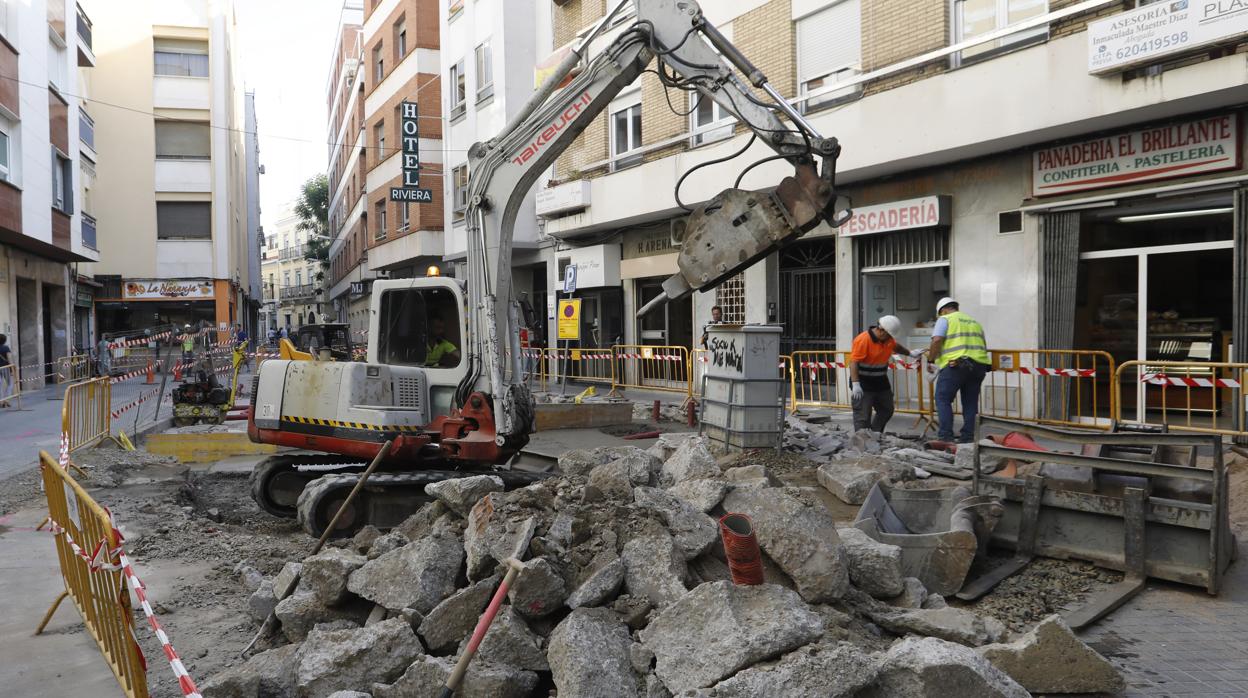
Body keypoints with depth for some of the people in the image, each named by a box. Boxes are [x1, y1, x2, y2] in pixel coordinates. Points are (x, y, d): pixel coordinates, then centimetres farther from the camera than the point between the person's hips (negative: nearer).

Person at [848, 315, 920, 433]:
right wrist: (855, 384, -33)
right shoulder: (862, 340, -22)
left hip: (881, 382, 9)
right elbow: (853, 362, -26)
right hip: (863, 385, -9)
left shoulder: (888, 339, 4)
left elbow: (896, 347, 29)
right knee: (863, 416, -8)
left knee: (886, 411, 15)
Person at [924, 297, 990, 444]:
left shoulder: (944, 319, 6)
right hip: (979, 364, 6)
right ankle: (967, 438, 11)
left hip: (955, 364, -6)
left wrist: (931, 358, 2)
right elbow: (984, 347, 24)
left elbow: (937, 341, -9)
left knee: (943, 399, 0)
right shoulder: (975, 322, 27)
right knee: (970, 402, 11)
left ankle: (945, 436, -7)